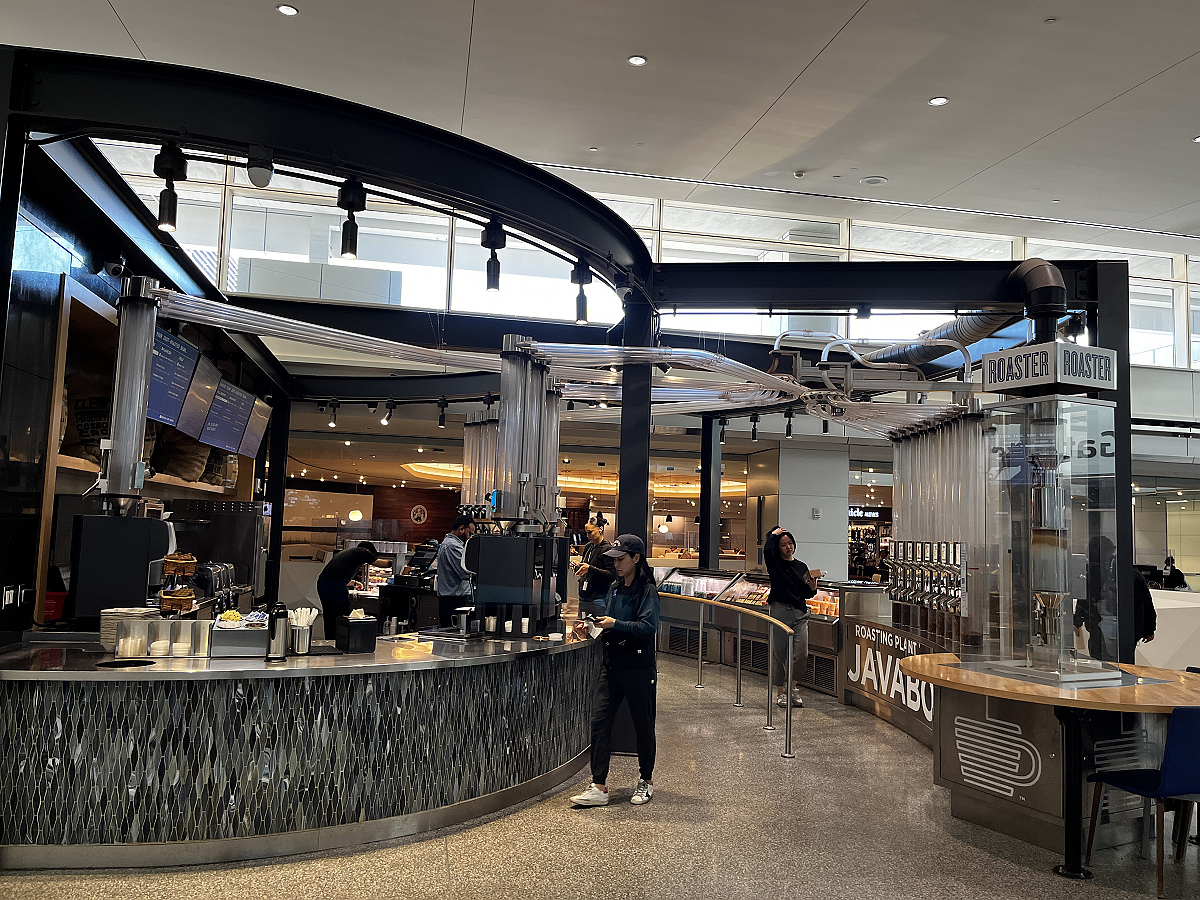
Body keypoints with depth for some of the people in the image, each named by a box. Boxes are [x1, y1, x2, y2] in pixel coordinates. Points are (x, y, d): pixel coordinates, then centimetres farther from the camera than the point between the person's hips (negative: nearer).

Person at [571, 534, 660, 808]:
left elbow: (648, 627, -21)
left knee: (643, 725, 7)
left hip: (639, 668, -6)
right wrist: (597, 625, 6)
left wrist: (616, 624, -26)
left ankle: (646, 781, 26)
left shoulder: (647, 590, -10)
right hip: (612, 665, 7)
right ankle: (599, 787, 1)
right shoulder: (615, 587, 13)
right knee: (599, 721, -2)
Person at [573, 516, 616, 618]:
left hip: (598, 599, -7)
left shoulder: (607, 549, -10)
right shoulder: (588, 547, 13)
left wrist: (590, 568, -23)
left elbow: (613, 575, -18)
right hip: (583, 597, 7)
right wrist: (577, 567, 3)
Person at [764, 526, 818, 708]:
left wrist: (812, 588, -4)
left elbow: (806, 594, 18)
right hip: (780, 611, -3)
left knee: (802, 654, -5)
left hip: (800, 613, 3)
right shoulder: (775, 564, 1)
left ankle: (794, 686, 18)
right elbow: (767, 550, -22)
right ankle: (780, 691, 16)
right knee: (780, 653, 1)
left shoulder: (801, 567, 13)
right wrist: (774, 535, -5)